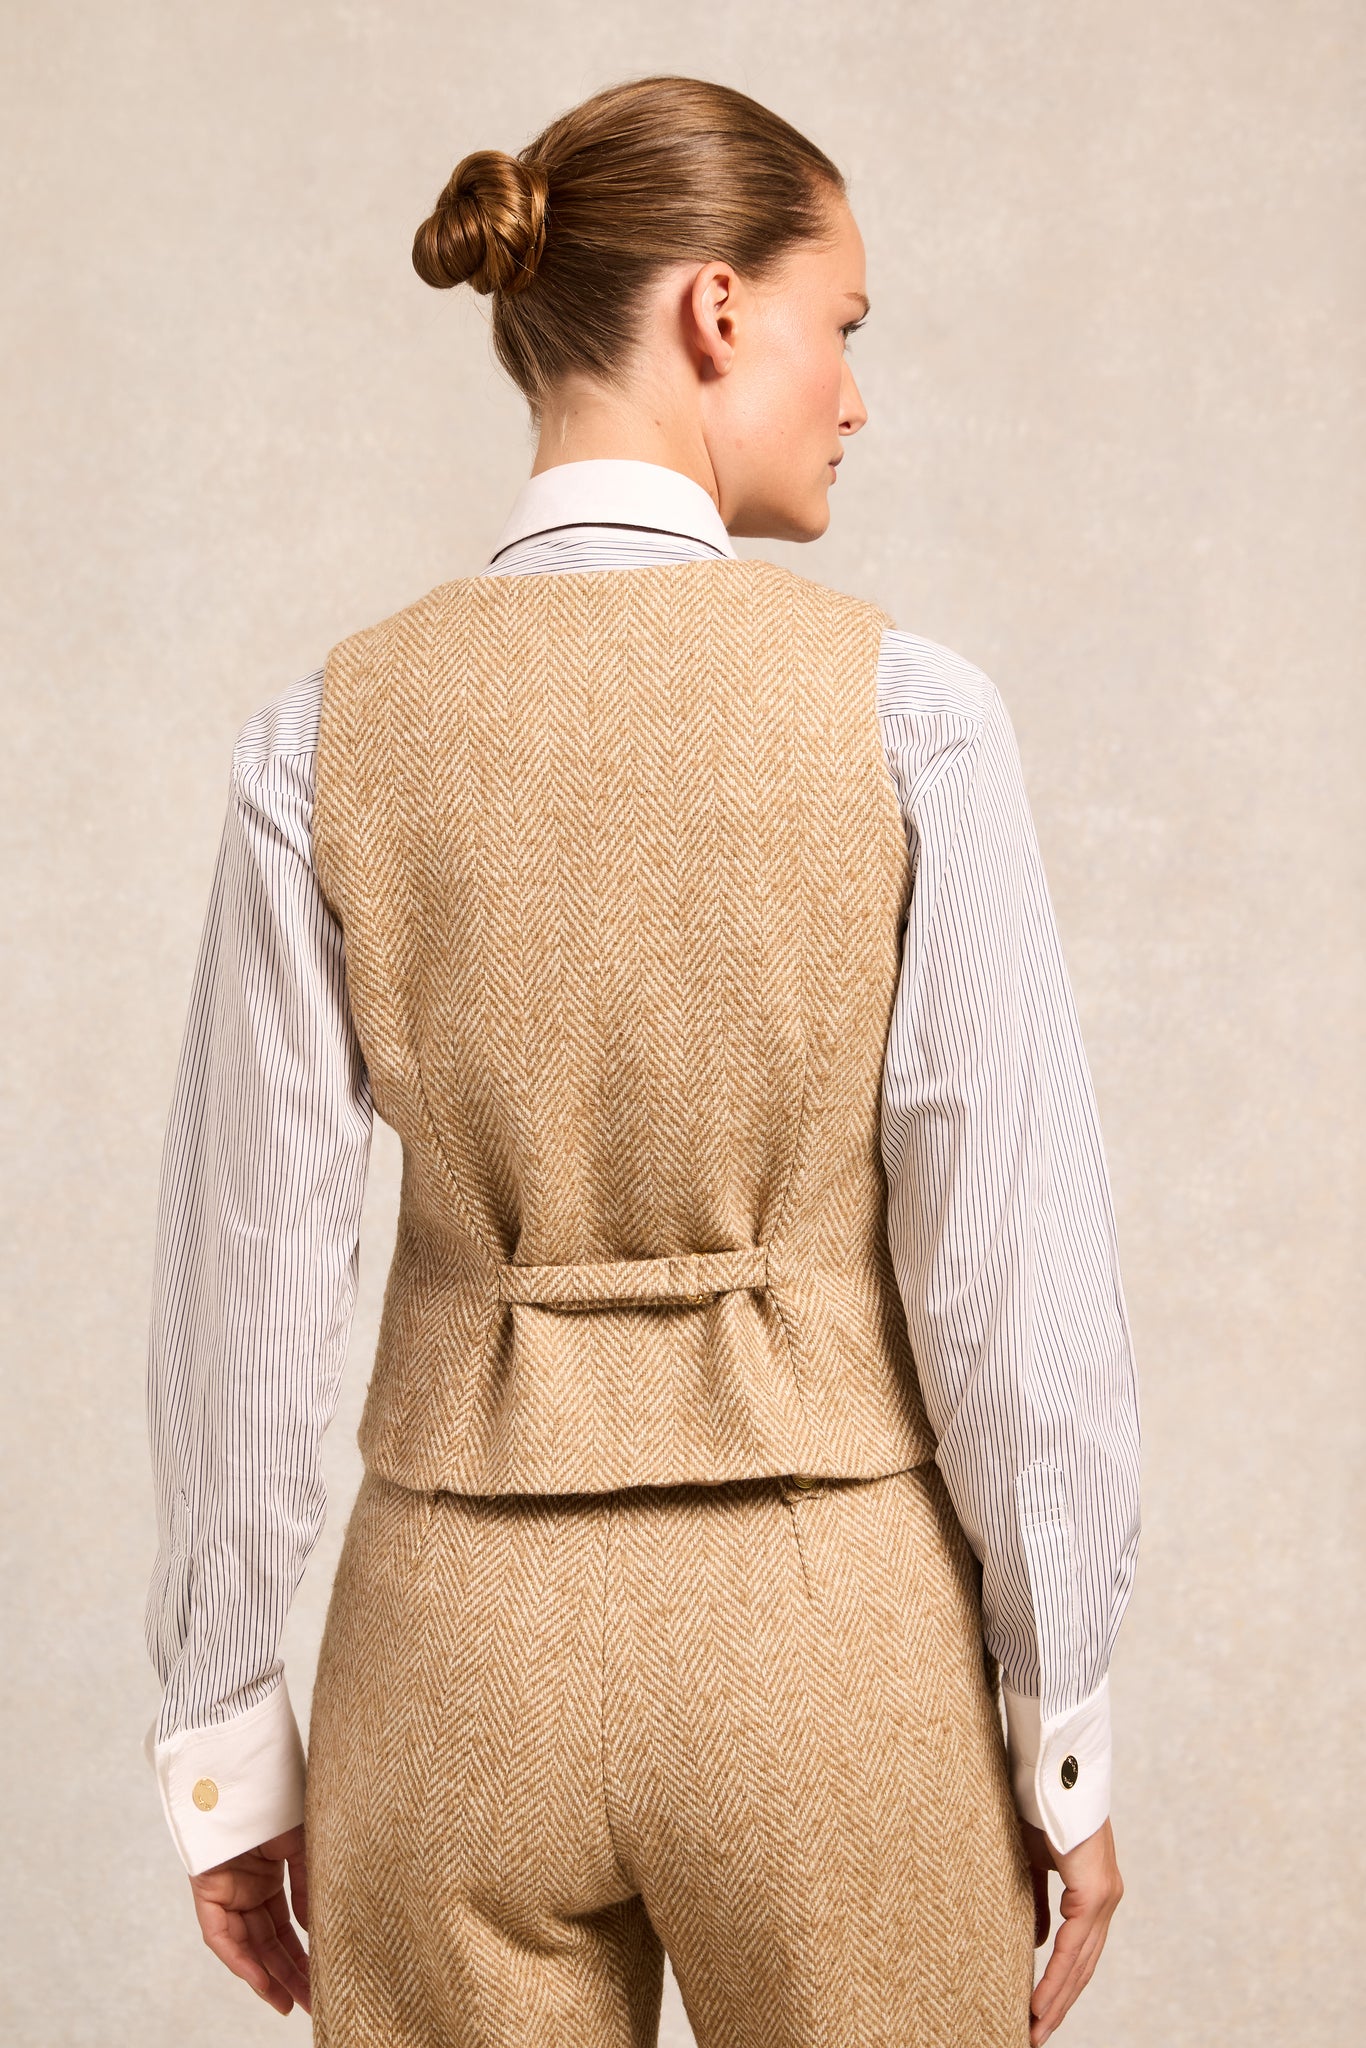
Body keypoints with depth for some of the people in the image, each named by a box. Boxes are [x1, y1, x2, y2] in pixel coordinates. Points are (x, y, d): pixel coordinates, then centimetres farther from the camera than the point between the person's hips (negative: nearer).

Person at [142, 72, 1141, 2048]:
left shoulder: (331, 734, -4)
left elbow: (249, 1271, -3)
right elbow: (1013, 1256, -10)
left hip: (461, 1624, 2)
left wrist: (226, 1742, 7)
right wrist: (1064, 1733, 1)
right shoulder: (907, 709, -10)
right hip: (823, 1617, -1)